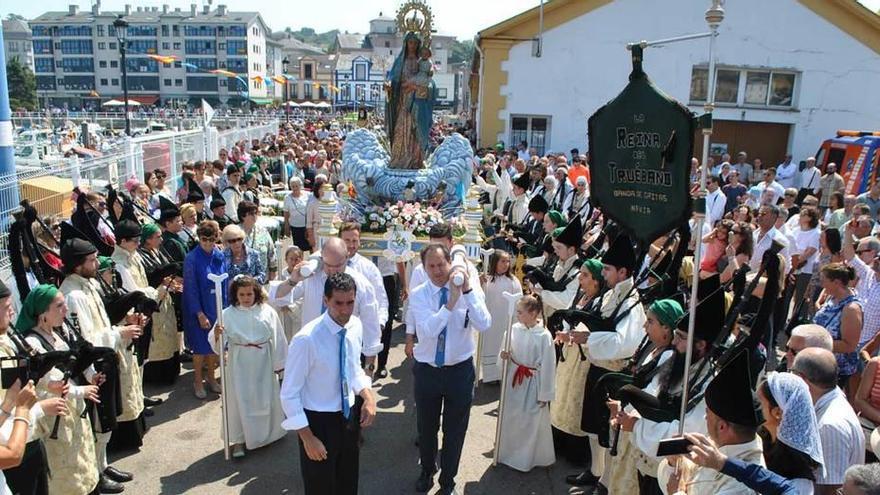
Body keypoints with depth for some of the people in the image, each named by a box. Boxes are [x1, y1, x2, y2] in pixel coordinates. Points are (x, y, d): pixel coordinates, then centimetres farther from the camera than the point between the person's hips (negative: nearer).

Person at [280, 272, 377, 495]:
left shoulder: (356, 326, -8)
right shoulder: (306, 339, -27)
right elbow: (289, 394, -19)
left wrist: (368, 396, -8)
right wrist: (308, 438, -17)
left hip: (350, 415, 6)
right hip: (318, 421, -5)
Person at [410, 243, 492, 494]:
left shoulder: (471, 290, -10)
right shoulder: (419, 295, -10)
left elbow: (484, 325, -25)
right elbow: (428, 330, -25)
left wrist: (467, 290, -32)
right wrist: (451, 301, -32)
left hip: (460, 370, 0)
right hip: (426, 370, 1)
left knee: (455, 431, 14)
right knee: (426, 427, 20)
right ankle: (427, 471, 48)